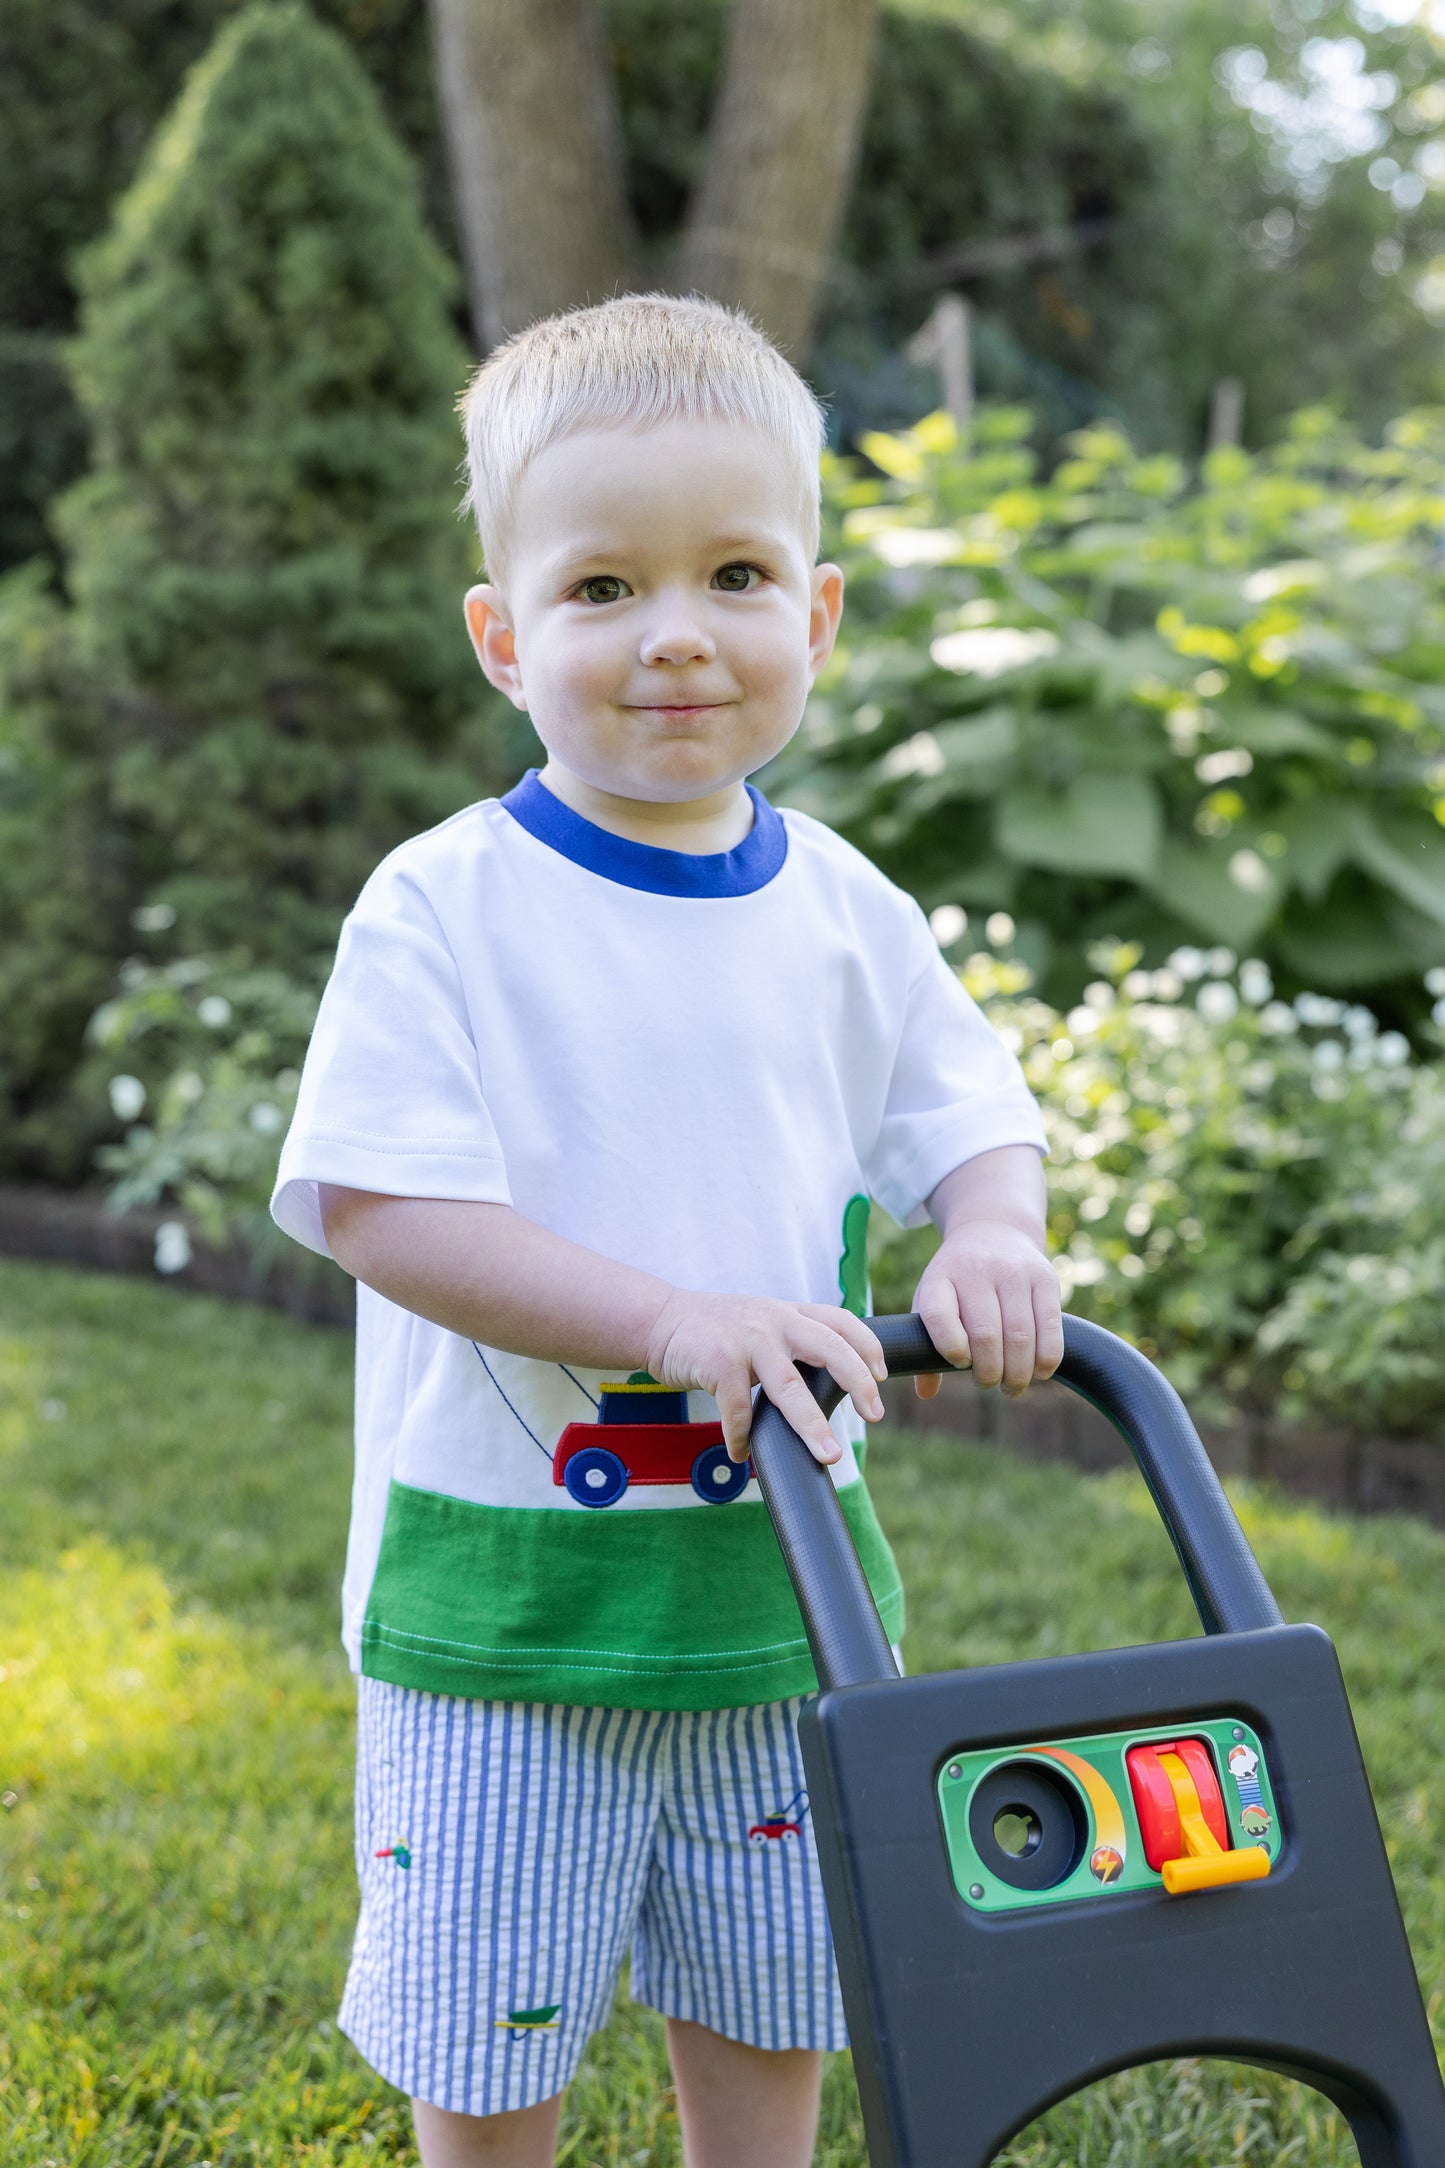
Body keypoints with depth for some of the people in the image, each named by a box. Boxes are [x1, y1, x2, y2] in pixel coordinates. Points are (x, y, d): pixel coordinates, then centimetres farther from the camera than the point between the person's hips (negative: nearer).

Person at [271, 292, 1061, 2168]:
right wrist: (675, 1323, -30)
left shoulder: (842, 910, 1)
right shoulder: (445, 909, -13)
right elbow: (377, 1206, -20)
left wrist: (990, 1240, -15)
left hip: (782, 1577, 4)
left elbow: (975, 1115, 10)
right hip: (508, 1585, -4)